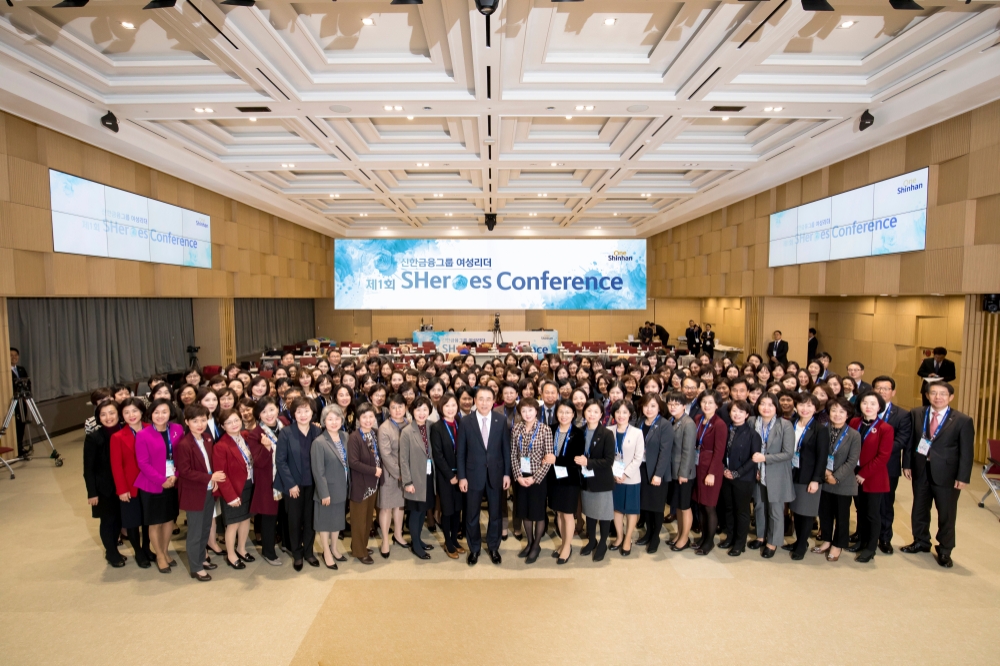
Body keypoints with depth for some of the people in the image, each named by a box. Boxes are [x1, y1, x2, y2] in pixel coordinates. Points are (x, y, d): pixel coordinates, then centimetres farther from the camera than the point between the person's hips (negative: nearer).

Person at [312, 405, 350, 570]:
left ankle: (334, 548, 39)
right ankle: (326, 553, 30)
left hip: (342, 488, 6)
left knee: (338, 520, 20)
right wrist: (324, 493, -18)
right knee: (325, 521, 12)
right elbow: (318, 471, -19)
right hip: (327, 489, -6)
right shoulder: (319, 442, -20)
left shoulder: (345, 437, -1)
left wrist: (347, 486, 4)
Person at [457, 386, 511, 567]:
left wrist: (507, 473, -2)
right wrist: (462, 477, -6)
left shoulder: (501, 420, -4)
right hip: (473, 474, -1)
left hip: (496, 474, 1)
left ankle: (493, 548, 33)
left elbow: (506, 448, 0)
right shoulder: (466, 422, -7)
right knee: (472, 515, 11)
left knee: (495, 513, 14)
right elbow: (461, 452, -3)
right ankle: (474, 549, 31)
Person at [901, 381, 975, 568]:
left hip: (946, 474, -3)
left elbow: (966, 452, -7)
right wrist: (907, 464, 0)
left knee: (946, 515, 9)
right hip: (920, 471, 3)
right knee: (919, 510, 16)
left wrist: (963, 477, -11)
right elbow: (909, 441, 4)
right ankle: (921, 542, 34)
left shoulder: (963, 421, -7)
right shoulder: (916, 414, 0)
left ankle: (944, 551, 26)